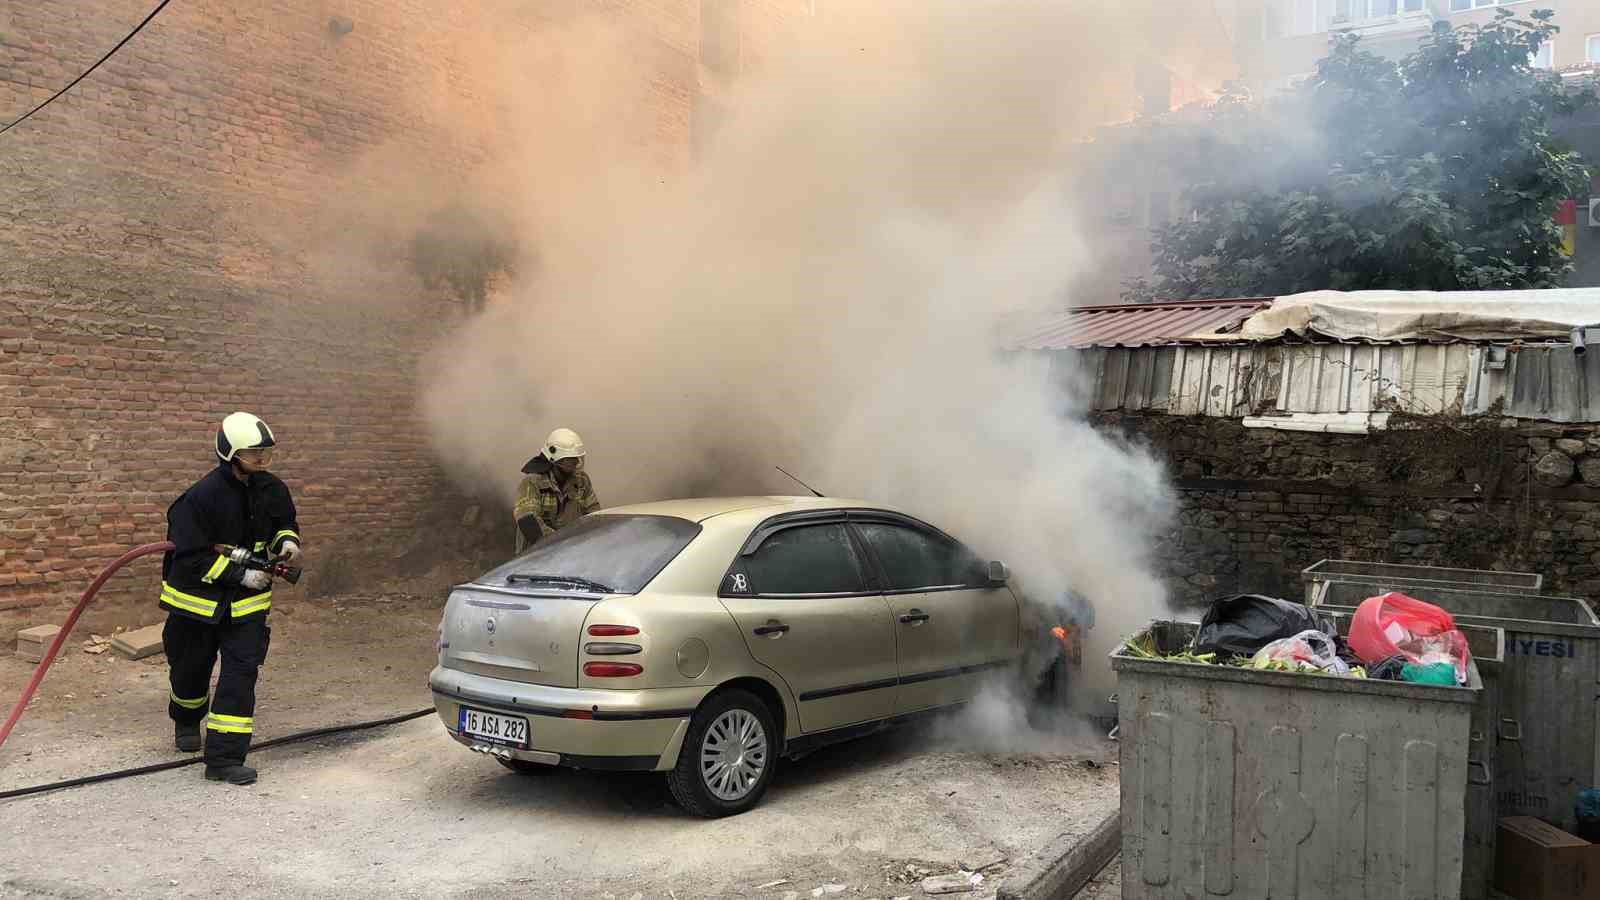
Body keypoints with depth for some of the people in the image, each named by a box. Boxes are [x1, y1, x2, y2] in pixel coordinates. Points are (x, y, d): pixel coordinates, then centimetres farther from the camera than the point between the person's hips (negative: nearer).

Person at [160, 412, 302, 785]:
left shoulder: (271, 489, -5)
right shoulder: (201, 497, -22)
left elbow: (285, 523, 14)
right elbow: (191, 557, -22)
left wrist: (287, 540, -8)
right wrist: (240, 574, -24)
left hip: (246, 600, 3)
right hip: (198, 596, -3)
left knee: (242, 670, -8)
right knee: (192, 668, 17)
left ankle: (224, 757, -5)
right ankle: (186, 721, 50)